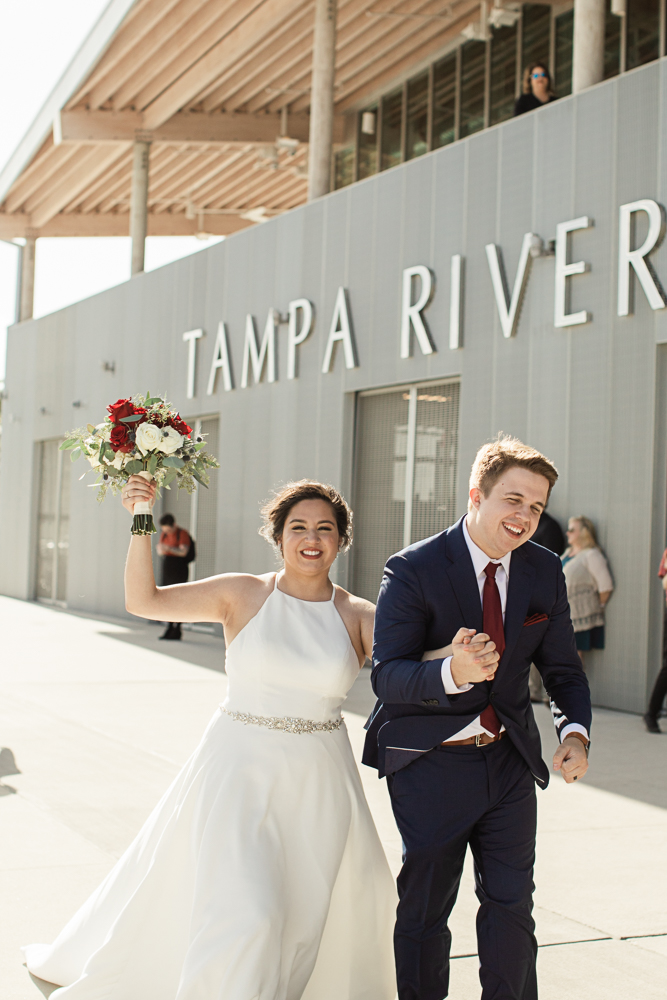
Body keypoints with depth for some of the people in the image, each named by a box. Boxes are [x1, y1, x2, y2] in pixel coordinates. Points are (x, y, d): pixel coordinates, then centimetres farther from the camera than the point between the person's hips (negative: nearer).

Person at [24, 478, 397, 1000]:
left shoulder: (359, 616, 0)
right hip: (241, 771, -2)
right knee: (240, 910, -10)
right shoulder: (244, 595, -4)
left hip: (320, 781, 3)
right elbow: (144, 600, -9)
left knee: (310, 912, 15)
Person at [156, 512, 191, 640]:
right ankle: (170, 628, 11)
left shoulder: (182, 534, -9)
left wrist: (169, 548, -35)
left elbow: (183, 552, -21)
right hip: (167, 570, 7)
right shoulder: (164, 534, 13)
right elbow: (159, 551, 15)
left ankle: (177, 630, -6)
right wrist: (160, 550, -9)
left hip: (179, 570, -7)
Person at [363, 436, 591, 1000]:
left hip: (510, 760, 4)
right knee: (425, 907, 10)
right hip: (431, 762, -4)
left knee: (512, 904, 9)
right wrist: (452, 672, -41)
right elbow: (386, 674, -21)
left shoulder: (545, 572, 0)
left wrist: (575, 731, -14)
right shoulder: (413, 570, -15)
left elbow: (563, 668, 6)